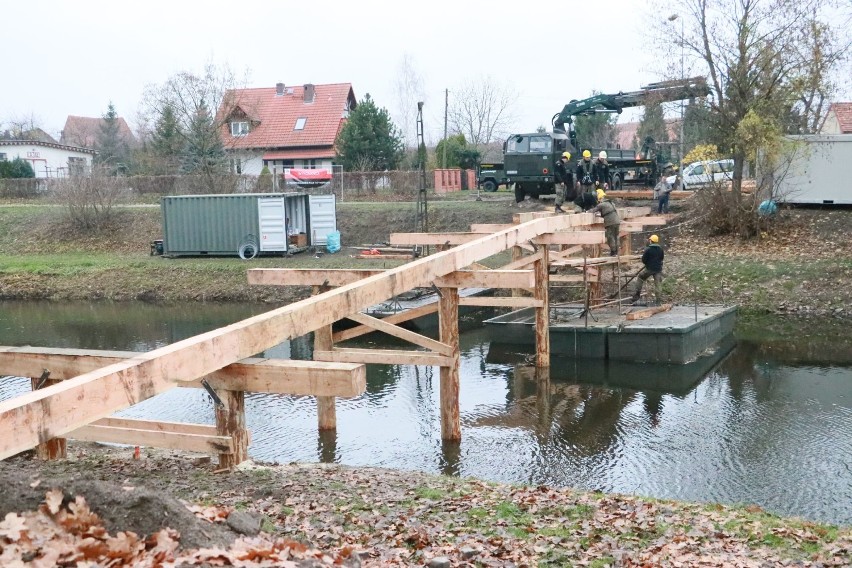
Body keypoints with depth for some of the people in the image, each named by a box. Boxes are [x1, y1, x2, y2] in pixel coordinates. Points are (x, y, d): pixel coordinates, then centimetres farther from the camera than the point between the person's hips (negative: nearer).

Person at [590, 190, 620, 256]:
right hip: (617, 221, 7)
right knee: (616, 237, 15)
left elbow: (593, 210, -5)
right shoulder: (611, 203, 18)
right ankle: (616, 252, 18)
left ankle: (613, 252, -1)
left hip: (610, 223, -7)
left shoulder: (601, 205, -4)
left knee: (610, 237, 0)